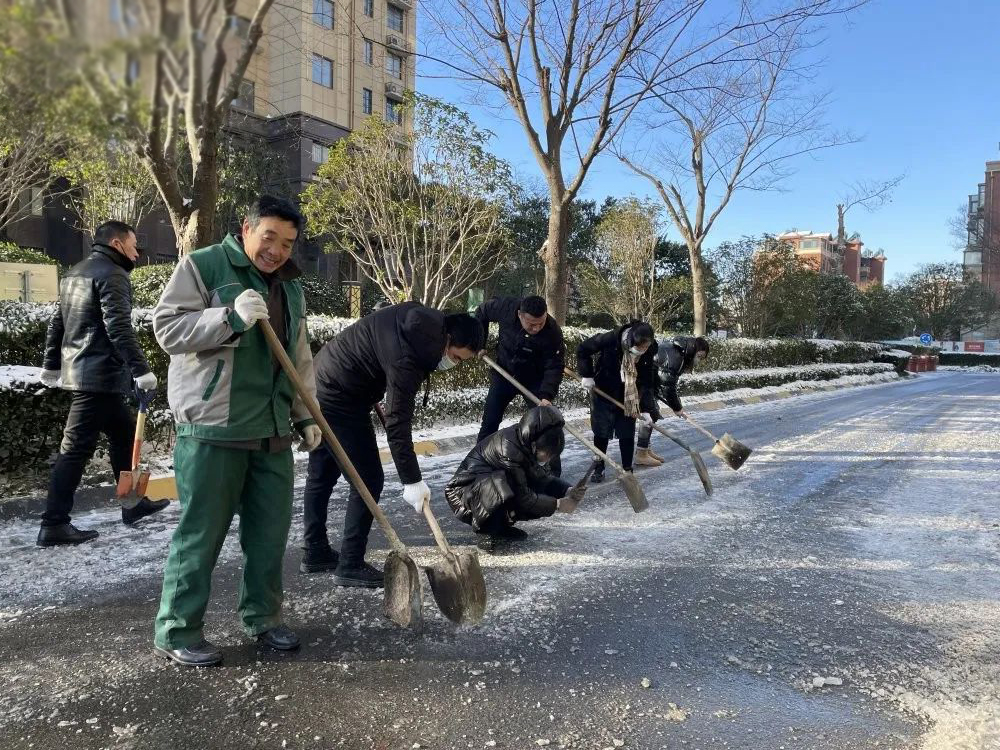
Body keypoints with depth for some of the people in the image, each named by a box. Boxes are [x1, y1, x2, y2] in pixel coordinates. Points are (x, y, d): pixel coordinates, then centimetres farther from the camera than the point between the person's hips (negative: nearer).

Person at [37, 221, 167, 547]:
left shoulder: (76, 272, 18)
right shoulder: (112, 274, -11)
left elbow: (57, 323, 21)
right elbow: (119, 329, -22)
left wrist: (51, 365, 26)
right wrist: (141, 369, -24)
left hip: (77, 371, 10)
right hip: (100, 375, -10)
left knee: (124, 433, 17)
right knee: (76, 447, -7)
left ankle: (133, 503, 24)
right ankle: (54, 524, -2)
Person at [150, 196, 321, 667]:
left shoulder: (291, 288, 17)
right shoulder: (202, 266, -3)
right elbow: (167, 328, -11)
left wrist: (305, 415, 15)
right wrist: (231, 317, -23)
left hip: (272, 431, 7)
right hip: (212, 428, -6)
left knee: (271, 528, 11)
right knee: (201, 532, 1)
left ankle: (261, 617, 28)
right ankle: (177, 633, 16)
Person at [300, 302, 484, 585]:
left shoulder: (421, 320, -1)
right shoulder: (405, 357, -28)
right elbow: (397, 423, -27)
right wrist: (412, 481, -23)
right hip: (339, 400, -10)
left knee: (322, 474, 17)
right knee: (369, 479, -5)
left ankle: (315, 553, 30)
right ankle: (350, 565, 3)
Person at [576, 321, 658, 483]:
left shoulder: (648, 352, -17)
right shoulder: (610, 339, -27)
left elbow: (646, 381, -10)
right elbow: (583, 350, -15)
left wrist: (645, 409, -14)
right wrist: (587, 375, -18)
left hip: (628, 398, 2)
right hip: (603, 393, -2)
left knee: (627, 434, 2)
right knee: (601, 432, 4)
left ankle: (627, 469, 17)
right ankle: (599, 468, 20)